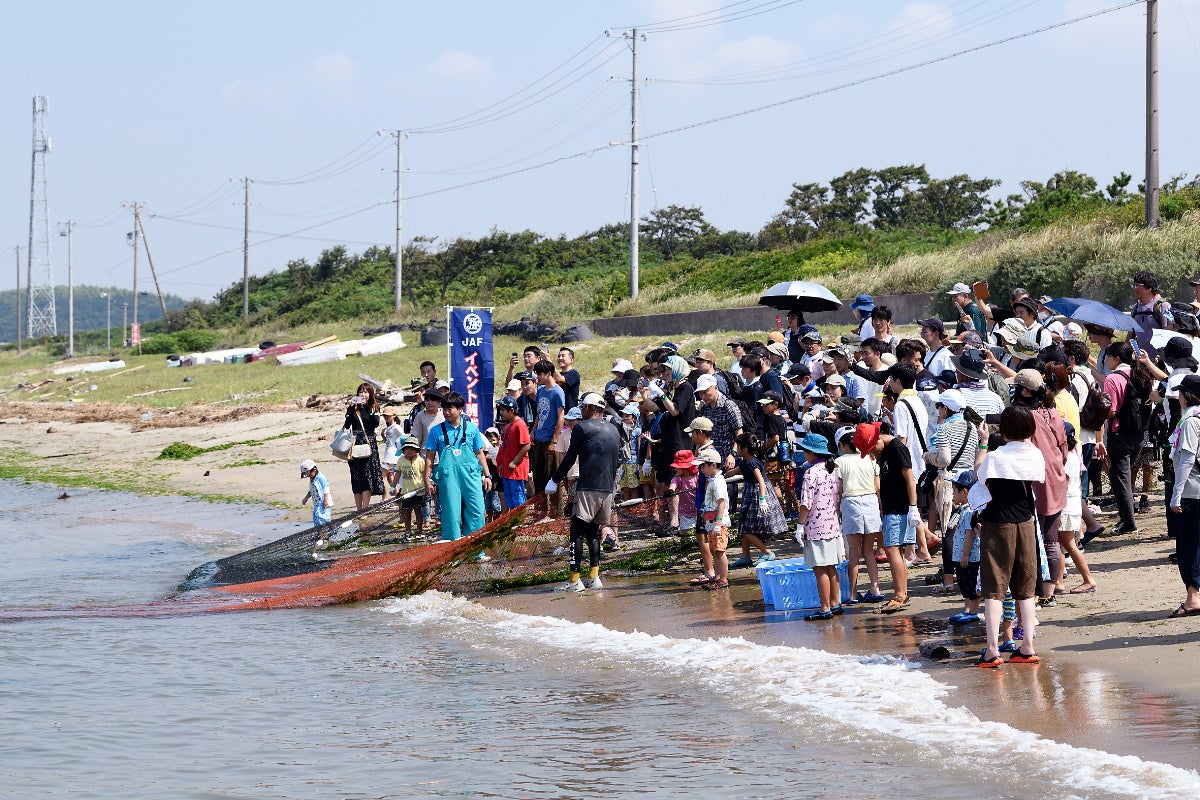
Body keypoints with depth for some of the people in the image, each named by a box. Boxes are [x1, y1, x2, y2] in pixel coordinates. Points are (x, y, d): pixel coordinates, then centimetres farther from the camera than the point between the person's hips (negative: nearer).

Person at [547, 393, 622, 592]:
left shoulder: (582, 428, -4)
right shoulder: (614, 430, 16)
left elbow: (570, 458, -1)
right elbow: (618, 459, 21)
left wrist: (555, 480, 8)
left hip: (588, 489, -7)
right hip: (607, 489, 7)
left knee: (577, 532, -4)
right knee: (593, 532, 15)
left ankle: (574, 580, -10)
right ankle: (594, 577, 7)